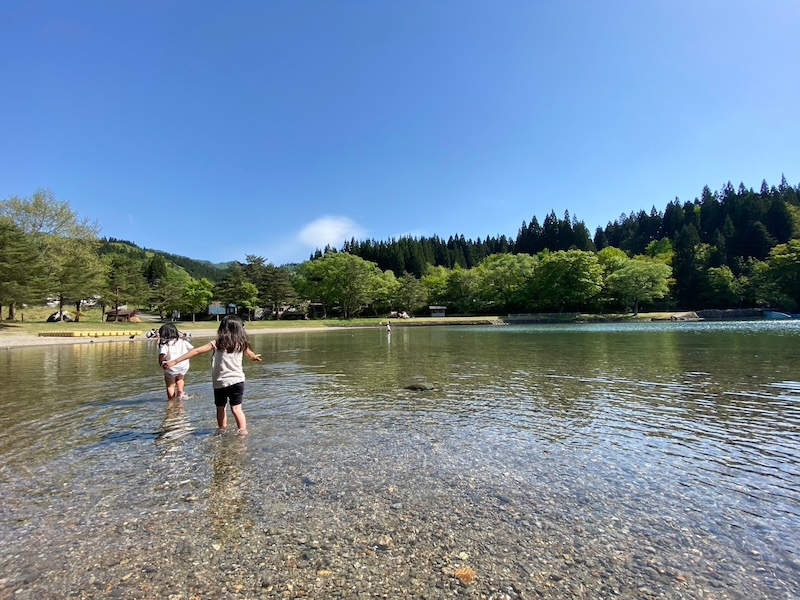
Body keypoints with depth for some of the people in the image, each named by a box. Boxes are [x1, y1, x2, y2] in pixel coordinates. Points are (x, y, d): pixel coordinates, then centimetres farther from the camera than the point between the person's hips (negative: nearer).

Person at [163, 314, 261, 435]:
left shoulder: (216, 344, -8)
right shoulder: (241, 344, 1)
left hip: (220, 383, -1)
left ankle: (222, 430, 30)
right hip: (237, 381, 1)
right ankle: (243, 430, 1)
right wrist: (255, 357, 45)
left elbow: (196, 351, -13)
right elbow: (251, 355, 20)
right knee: (236, 408, 9)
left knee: (220, 408, 19)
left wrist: (175, 361, -10)